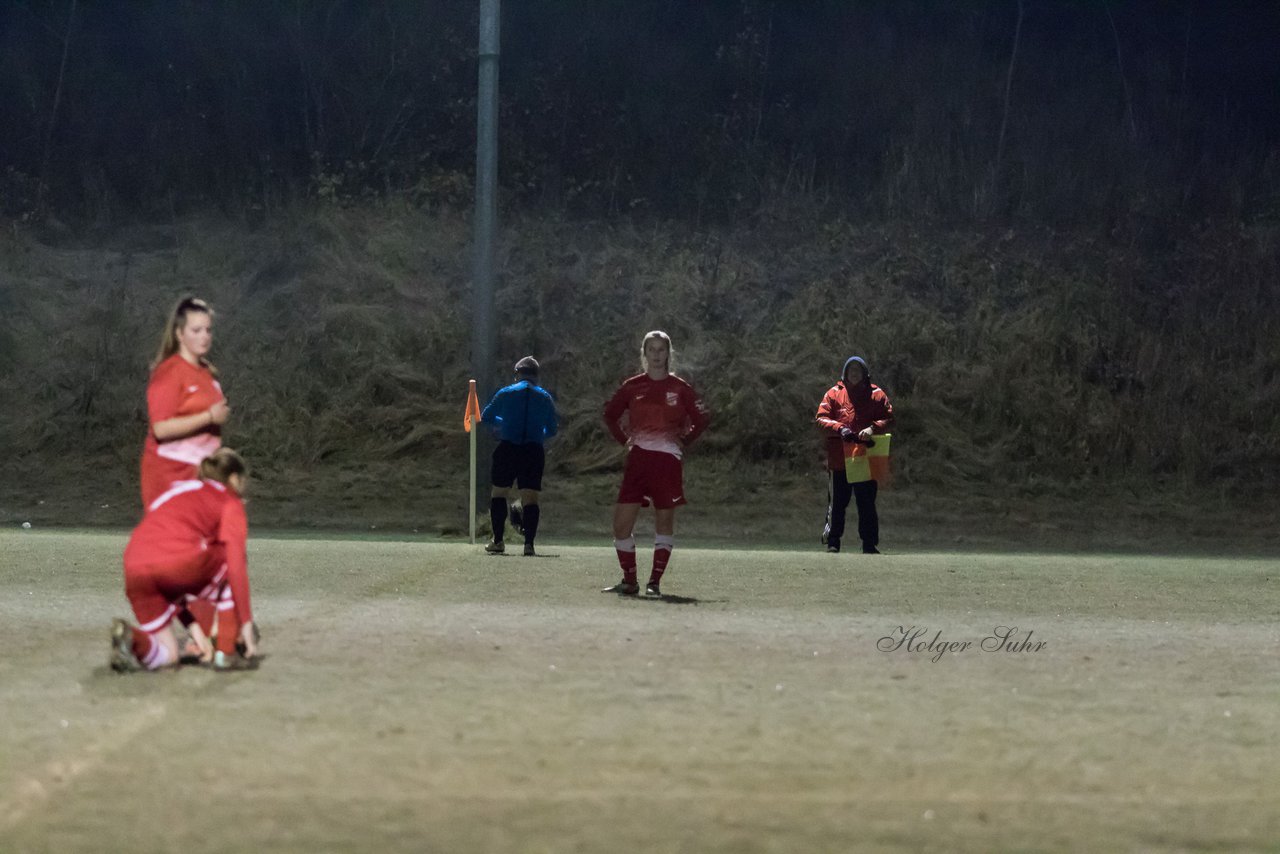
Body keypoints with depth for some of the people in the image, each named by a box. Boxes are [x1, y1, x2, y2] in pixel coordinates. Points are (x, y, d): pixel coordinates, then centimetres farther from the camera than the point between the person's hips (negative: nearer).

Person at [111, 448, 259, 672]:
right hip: (181, 562, -6)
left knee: (166, 655, 20)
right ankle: (227, 653, 18)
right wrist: (246, 622, 6)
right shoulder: (230, 502, 18)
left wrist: (192, 625, 33)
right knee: (231, 563, 26)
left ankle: (131, 637, -11)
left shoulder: (176, 491, 36)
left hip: (134, 572, 6)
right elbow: (235, 564, 4)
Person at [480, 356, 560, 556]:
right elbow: (552, 429, 15)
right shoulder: (545, 397, 8)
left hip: (507, 448, -1)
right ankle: (529, 543, -11)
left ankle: (498, 541, 10)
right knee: (530, 498, 1)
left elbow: (485, 417, 15)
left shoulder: (505, 393, 4)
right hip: (534, 452, 1)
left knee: (498, 492, 13)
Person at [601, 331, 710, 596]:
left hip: (668, 461, -1)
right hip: (637, 460, 2)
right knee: (622, 522, -5)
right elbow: (610, 415, 20)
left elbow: (702, 420, 9)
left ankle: (655, 582, 5)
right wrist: (625, 440, 9)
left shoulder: (680, 389, 2)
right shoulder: (632, 387, 7)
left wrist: (683, 442, 0)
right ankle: (629, 581, 7)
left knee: (664, 521, 0)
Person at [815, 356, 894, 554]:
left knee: (867, 503, 2)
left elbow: (888, 419, 4)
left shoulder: (876, 394, 8)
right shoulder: (834, 394, 7)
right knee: (837, 502, 2)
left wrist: (872, 429, -15)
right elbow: (821, 418, 2)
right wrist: (840, 428, -16)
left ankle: (869, 543, 7)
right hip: (839, 459, 0)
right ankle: (832, 542, 9)